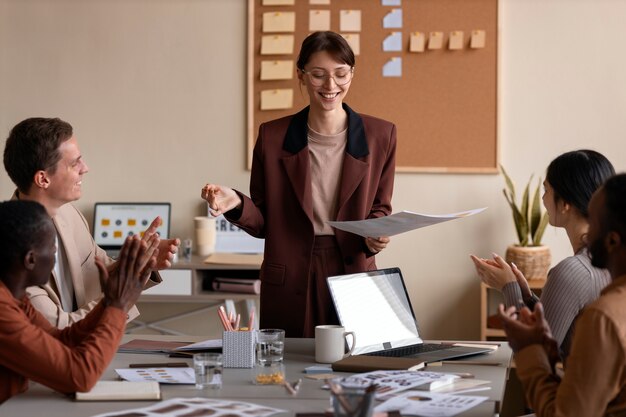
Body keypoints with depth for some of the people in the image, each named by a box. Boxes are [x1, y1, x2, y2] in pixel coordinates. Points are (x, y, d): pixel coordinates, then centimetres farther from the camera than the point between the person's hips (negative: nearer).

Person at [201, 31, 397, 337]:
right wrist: (237, 205, -15)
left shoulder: (380, 136, 2)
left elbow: (380, 208, 9)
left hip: (353, 276, 0)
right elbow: (263, 221, 5)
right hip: (289, 285, 0)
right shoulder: (272, 137, 1)